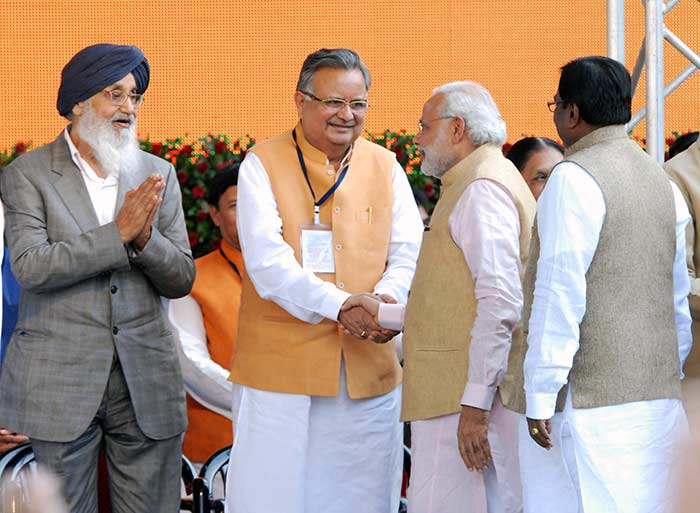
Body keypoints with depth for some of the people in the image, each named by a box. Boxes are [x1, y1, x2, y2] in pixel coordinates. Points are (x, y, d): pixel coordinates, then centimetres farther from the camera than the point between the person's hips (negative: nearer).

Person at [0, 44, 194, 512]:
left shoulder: (159, 174, 10)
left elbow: (181, 281, 7)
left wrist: (146, 237, -14)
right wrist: (118, 233, -19)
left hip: (147, 384, 3)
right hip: (62, 383, -3)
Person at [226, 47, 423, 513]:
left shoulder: (386, 167, 11)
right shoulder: (263, 164, -1)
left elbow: (409, 252, 5)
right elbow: (267, 261, -12)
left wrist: (387, 299, -18)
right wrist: (338, 305, -25)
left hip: (369, 368, 3)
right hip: (281, 366, -3)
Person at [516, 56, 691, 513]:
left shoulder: (574, 179, -11)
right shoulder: (661, 180, 15)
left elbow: (559, 293, -16)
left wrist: (541, 397, -14)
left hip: (589, 399, -8)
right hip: (659, 396, 8)